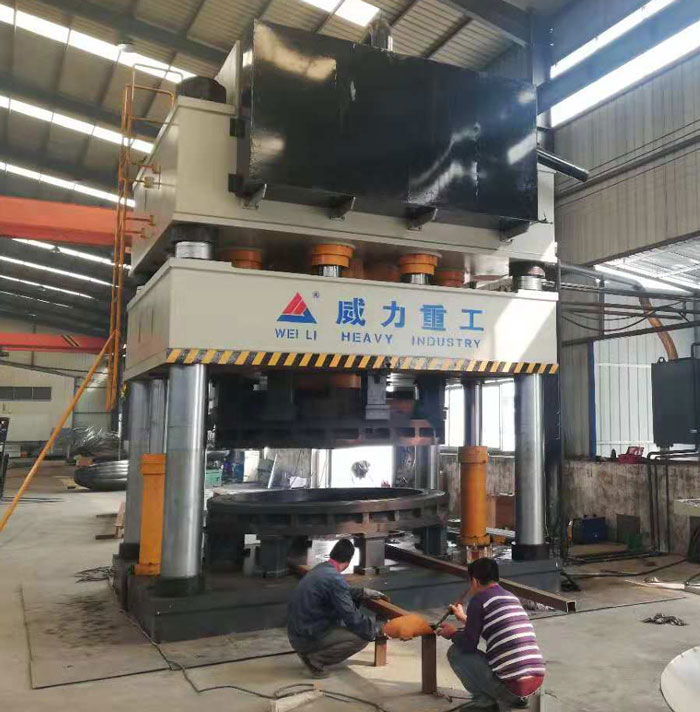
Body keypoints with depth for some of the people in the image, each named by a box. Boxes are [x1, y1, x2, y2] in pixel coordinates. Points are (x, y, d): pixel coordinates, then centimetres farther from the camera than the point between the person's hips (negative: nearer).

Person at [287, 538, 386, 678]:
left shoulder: (320, 568, 5)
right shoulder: (335, 578, -22)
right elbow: (352, 618, -19)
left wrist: (364, 592, 30)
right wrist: (377, 629, -4)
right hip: (308, 638, -9)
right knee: (363, 636, -8)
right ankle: (316, 658, -5)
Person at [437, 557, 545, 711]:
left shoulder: (479, 599, -4)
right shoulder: (512, 597, 18)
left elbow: (468, 645, -3)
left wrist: (453, 633, 19)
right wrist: (464, 618, 49)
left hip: (511, 684, -7)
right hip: (537, 680, 7)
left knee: (455, 652, 9)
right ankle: (515, 698, 18)